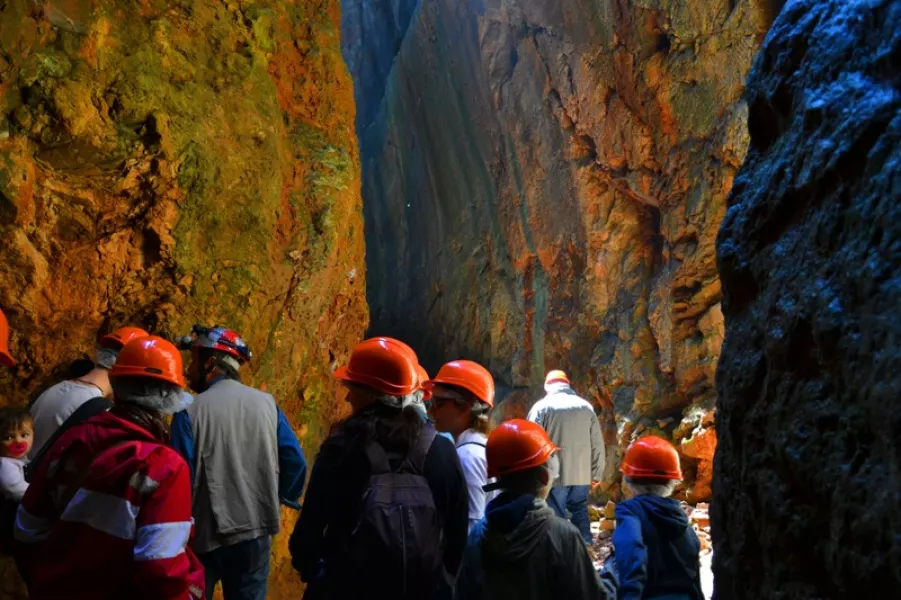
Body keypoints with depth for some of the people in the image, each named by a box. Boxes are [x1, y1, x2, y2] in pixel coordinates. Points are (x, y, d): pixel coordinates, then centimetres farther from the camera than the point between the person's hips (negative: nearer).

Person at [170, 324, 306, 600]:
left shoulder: (190, 410, -11)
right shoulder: (267, 403, 0)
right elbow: (296, 462, -3)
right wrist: (278, 501, 12)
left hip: (204, 535, -3)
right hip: (256, 532, 3)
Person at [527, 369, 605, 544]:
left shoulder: (542, 407, -4)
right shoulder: (586, 407, 6)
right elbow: (597, 445, 8)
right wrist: (596, 474, 15)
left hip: (554, 475, -4)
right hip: (581, 474, 4)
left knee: (557, 517, 3)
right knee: (580, 511, 20)